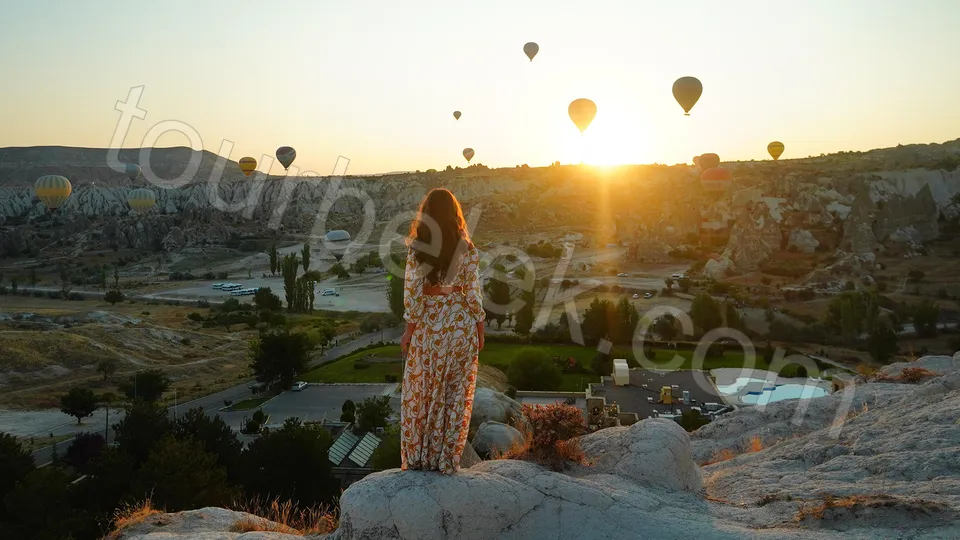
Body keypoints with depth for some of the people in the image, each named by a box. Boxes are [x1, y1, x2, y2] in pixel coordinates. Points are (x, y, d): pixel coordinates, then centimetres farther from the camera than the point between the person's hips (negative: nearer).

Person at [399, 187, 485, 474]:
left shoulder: (416, 247, -6)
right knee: (456, 393, 9)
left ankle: (416, 457, 17)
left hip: (428, 324, 0)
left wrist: (410, 330, -1)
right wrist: (480, 328, 4)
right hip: (460, 324, 0)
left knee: (420, 390, 12)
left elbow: (412, 291, -7)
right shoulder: (466, 248, -5)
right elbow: (473, 292, -4)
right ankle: (447, 460, 13)